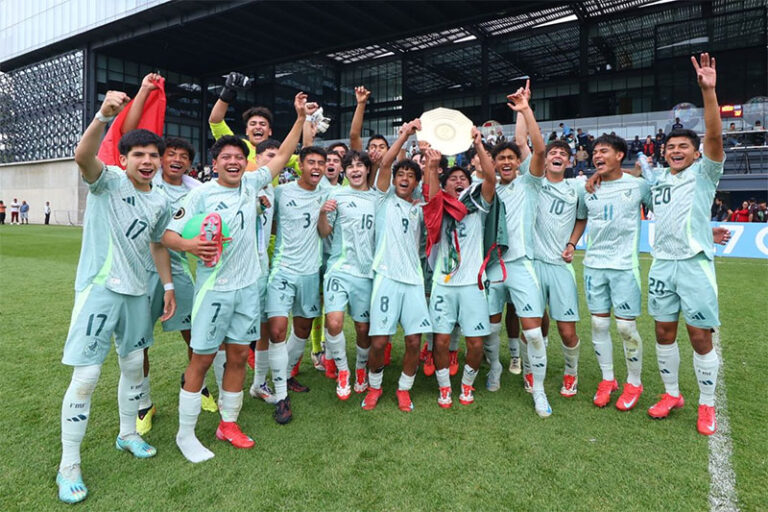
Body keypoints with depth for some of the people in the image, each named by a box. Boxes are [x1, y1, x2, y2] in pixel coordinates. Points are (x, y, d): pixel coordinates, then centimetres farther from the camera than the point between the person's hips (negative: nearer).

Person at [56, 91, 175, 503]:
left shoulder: (159, 203, 9)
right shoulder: (107, 181, -7)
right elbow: (83, 156, -29)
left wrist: (168, 286, 15)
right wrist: (104, 116, -45)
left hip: (136, 292, 6)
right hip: (99, 289, -6)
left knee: (133, 365, 15)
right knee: (86, 376, -6)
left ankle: (128, 434, 35)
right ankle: (68, 465, 10)